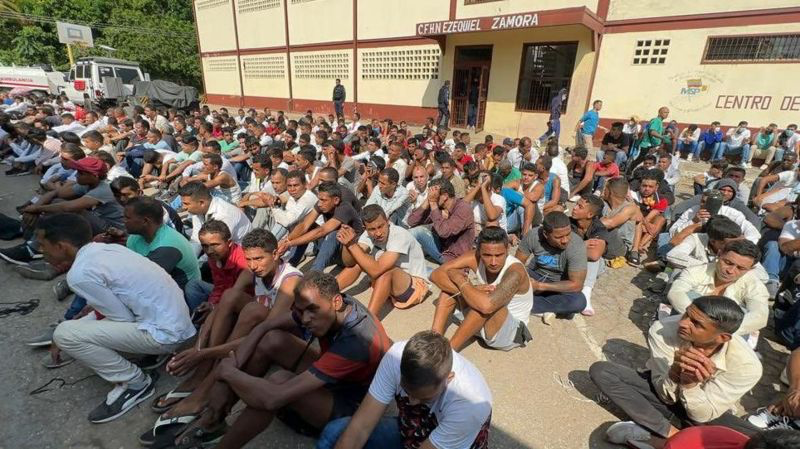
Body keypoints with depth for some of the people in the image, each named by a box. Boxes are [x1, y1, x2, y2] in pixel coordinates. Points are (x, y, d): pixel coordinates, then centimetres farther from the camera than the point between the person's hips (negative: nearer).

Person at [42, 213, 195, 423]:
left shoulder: (80, 274, -17)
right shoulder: (106, 249, 8)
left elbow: (123, 319, -10)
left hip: (164, 333, -9)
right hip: (173, 319, 10)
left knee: (65, 334, -8)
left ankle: (135, 383, 2)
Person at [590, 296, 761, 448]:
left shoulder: (746, 363, -27)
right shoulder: (662, 330, -29)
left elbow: (703, 416, -21)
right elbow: (666, 395, -20)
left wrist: (690, 383, -40)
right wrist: (675, 372, -41)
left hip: (702, 409, 0)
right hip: (663, 391, 0)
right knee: (599, 370, -23)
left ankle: (649, 433, -28)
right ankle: (671, 433, -24)